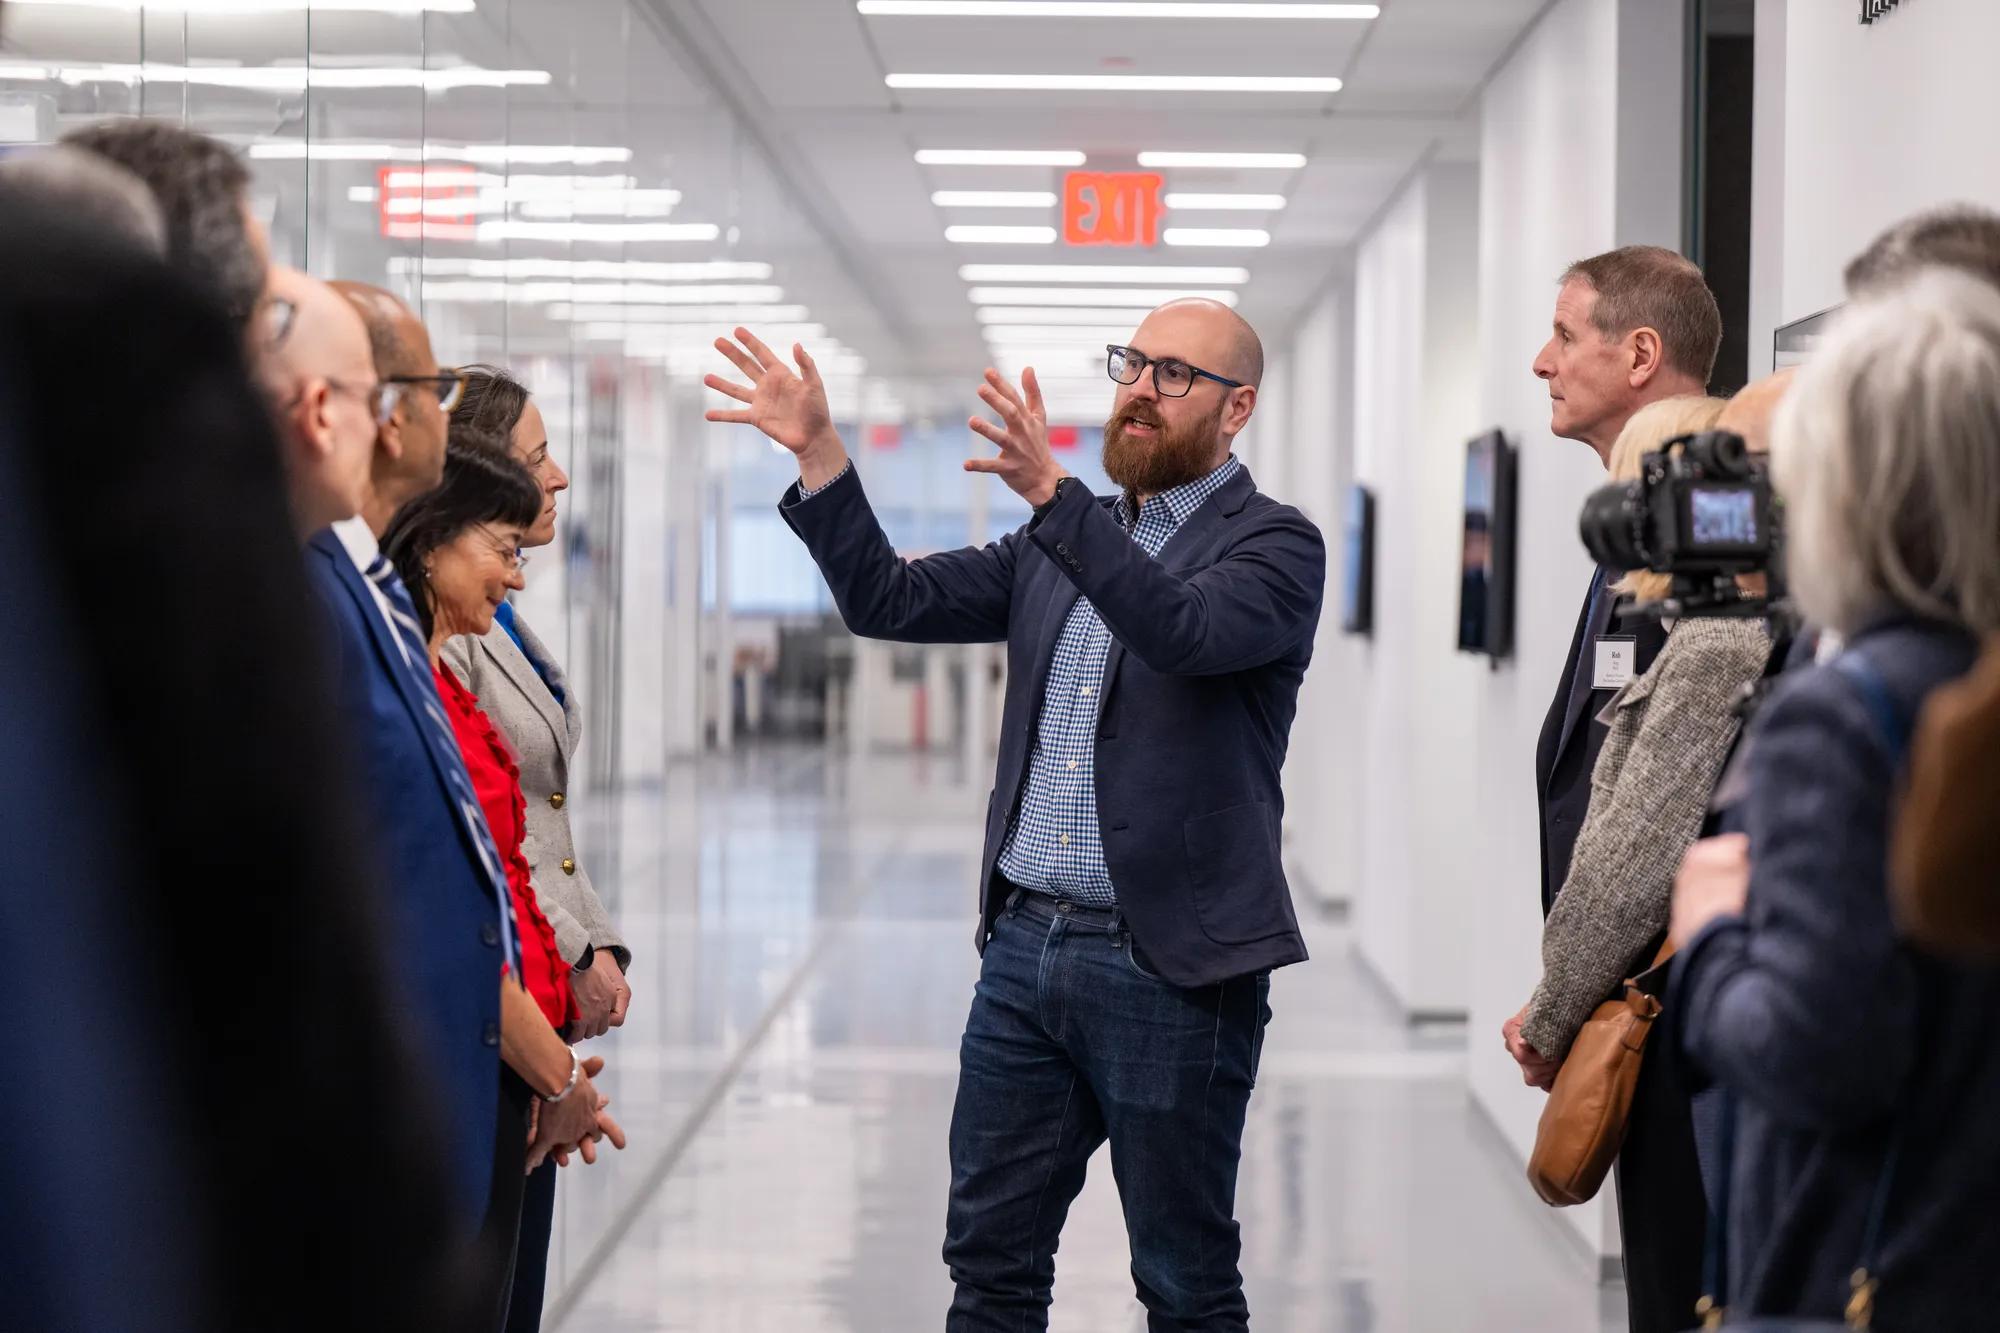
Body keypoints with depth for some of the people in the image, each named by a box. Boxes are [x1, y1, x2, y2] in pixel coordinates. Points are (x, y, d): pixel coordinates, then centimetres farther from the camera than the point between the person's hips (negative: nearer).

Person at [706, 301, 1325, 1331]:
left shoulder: (1276, 546, -5)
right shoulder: (1062, 542, 15)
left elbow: (1187, 630, -26)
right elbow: (891, 601, 9)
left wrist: (1053, 492, -36)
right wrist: (818, 454, -2)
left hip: (1169, 966, -6)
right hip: (1023, 947, 6)